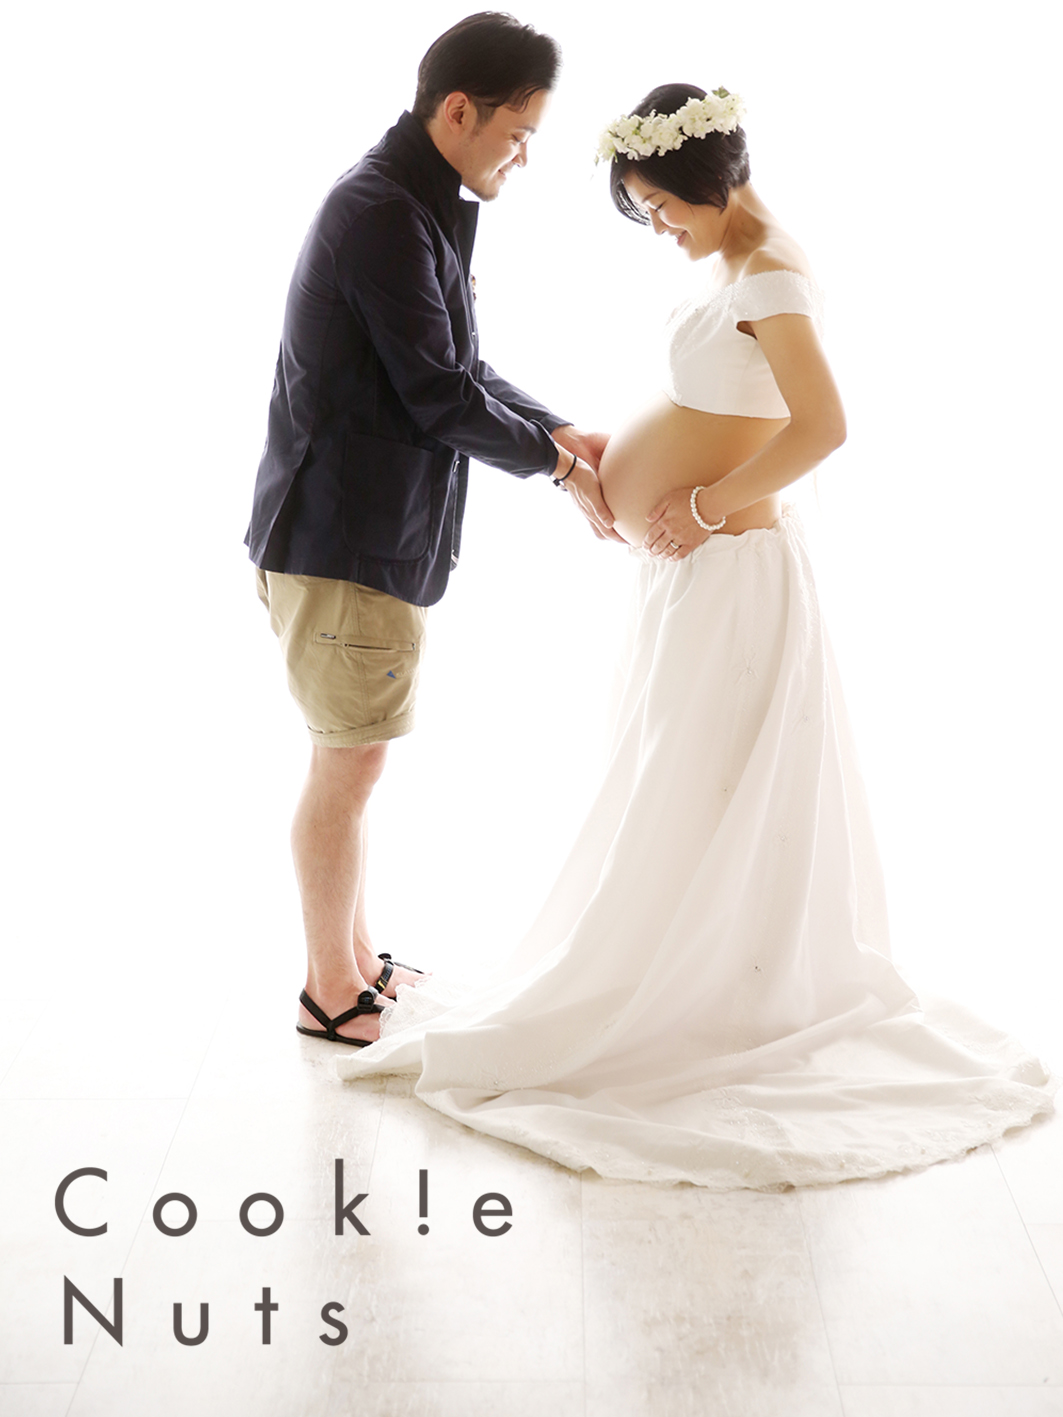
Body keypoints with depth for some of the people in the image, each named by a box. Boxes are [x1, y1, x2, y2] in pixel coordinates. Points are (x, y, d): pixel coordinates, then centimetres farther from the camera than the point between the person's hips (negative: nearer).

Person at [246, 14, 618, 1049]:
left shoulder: (420, 208, 14)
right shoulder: (384, 214, -18)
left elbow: (463, 367, 19)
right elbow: (440, 395, -21)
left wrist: (558, 431, 6)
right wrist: (560, 466, -10)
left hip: (374, 533, 10)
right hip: (345, 541, -10)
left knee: (352, 760, 17)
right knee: (349, 767, 1)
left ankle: (353, 957, 32)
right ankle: (331, 994, 16)